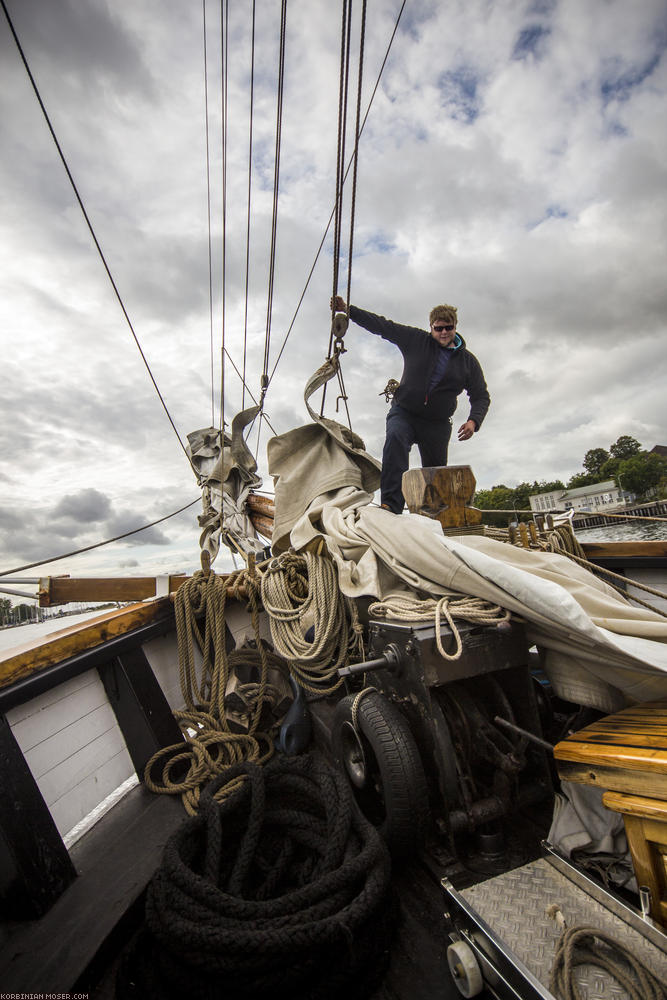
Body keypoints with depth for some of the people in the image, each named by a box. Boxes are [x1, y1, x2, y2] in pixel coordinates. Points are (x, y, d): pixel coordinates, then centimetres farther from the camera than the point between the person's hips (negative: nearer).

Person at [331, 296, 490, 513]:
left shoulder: (468, 361, 7)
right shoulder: (416, 340, 3)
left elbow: (481, 396, 9)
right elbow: (382, 326, 2)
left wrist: (473, 420, -11)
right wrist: (347, 311, -4)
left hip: (437, 423, 3)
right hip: (404, 412, -2)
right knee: (395, 439, -33)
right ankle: (391, 505, -42)